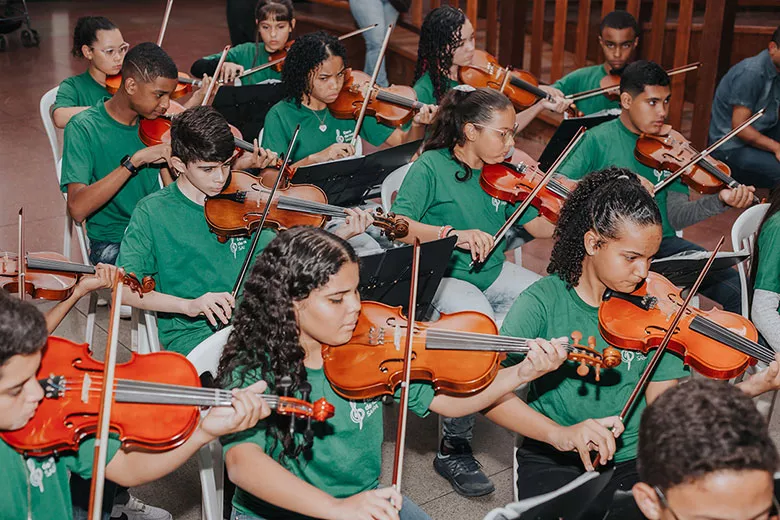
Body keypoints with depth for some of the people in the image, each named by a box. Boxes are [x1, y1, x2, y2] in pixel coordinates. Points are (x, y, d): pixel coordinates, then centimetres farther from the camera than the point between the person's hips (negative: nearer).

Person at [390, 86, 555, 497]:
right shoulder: (431, 167, -8)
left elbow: (541, 227, 5)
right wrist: (453, 233, -29)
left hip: (493, 273, 6)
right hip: (443, 276, -6)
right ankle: (454, 447, -18)